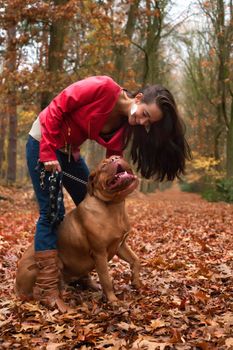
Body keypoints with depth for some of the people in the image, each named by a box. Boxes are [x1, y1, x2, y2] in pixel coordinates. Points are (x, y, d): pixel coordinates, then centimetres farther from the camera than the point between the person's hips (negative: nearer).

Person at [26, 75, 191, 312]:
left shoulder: (125, 127, -6)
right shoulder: (103, 88, -26)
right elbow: (55, 109, -22)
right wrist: (49, 153, -23)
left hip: (70, 151, 8)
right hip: (44, 142, -8)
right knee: (52, 214, -12)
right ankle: (46, 290, -8)